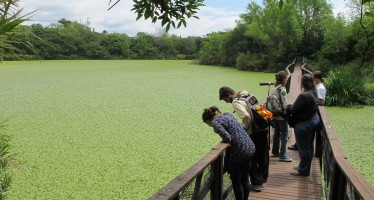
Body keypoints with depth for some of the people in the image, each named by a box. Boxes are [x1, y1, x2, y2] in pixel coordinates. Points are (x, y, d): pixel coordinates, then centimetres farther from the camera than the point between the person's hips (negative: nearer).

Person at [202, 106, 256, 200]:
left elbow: (227, 137, -20)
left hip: (239, 152, -8)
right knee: (245, 178, 21)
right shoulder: (227, 114, 16)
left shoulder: (215, 122, -9)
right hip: (251, 148, 8)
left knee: (236, 181, 10)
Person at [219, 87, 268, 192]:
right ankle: (262, 179, 35)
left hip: (253, 133, -8)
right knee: (263, 156, 19)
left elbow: (247, 117, -27)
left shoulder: (236, 102, -15)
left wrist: (242, 129, -11)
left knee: (252, 159, 8)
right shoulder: (247, 94, 9)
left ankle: (256, 183, 17)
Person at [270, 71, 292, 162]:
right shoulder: (282, 89, -18)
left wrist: (273, 110, 13)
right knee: (284, 135, 2)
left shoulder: (272, 89, 4)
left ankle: (275, 152, 30)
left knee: (277, 133, 19)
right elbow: (284, 104, -20)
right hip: (281, 116, -8)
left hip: (274, 115, 8)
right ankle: (283, 155, 6)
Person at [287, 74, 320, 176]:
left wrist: (287, 107, 0)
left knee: (303, 148, 3)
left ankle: (303, 170, 15)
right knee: (309, 146, 19)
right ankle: (304, 166, 34)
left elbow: (293, 110, -22)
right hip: (314, 120, 10)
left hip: (304, 124, -10)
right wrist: (291, 106, 9)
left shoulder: (304, 95, -26)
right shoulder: (314, 93, 4)